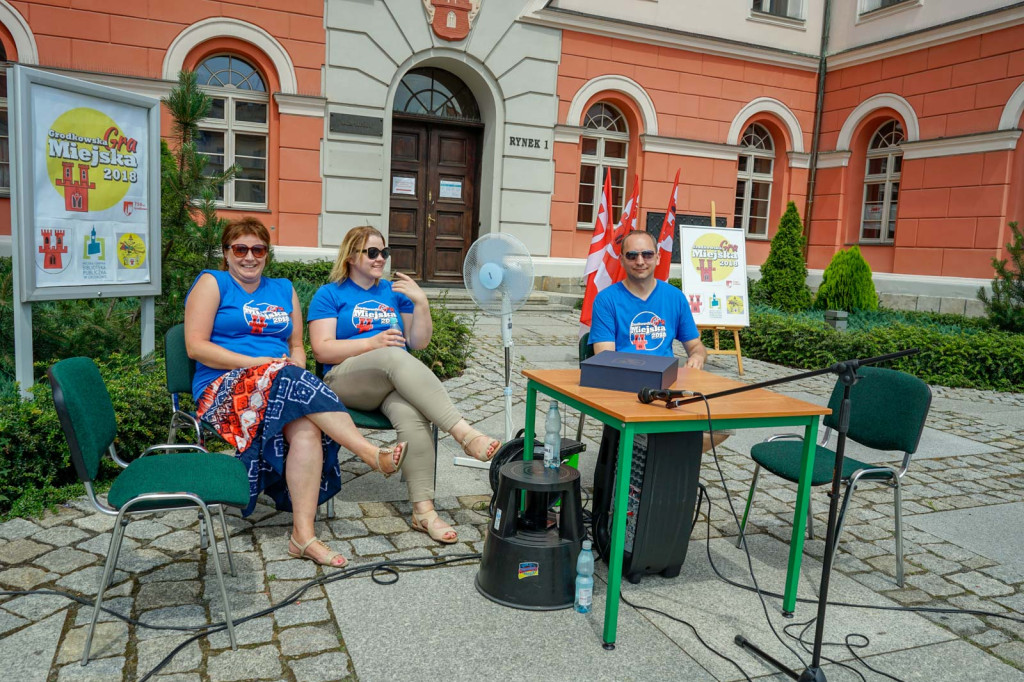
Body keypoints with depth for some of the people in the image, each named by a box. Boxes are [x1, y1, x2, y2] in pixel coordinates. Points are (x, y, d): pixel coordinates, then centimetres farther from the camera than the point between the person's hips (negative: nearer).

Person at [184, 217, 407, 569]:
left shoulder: (283, 290, 23)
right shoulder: (212, 283, 9)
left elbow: (297, 346, 23)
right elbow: (196, 346, -3)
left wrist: (297, 368, -2)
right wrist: (256, 363, -13)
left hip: (280, 388, 4)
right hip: (224, 388, -3)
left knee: (307, 428, -31)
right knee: (290, 379, -35)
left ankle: (303, 534, -33)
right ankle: (372, 453, -36)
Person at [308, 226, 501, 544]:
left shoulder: (394, 292, 20)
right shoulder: (329, 294, 10)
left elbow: (418, 343, 14)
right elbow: (322, 350, -3)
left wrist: (421, 303, -2)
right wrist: (372, 343, -15)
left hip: (397, 381, 3)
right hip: (348, 381, -3)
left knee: (411, 415, -34)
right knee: (395, 357, -36)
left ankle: (423, 510, -37)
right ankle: (464, 433, -44)